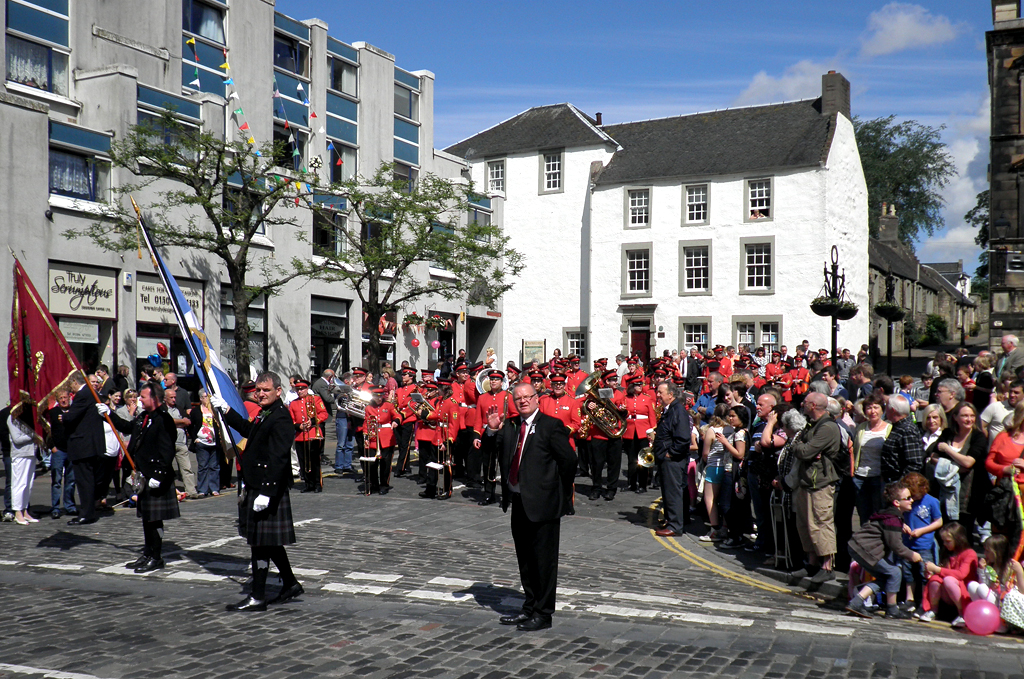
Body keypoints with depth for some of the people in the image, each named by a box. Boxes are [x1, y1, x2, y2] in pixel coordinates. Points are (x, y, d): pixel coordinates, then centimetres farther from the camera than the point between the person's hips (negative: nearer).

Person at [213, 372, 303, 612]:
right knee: (269, 543, 17)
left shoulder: (281, 419, -18)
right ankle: (290, 584, 29)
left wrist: (266, 493, -28)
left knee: (261, 543, -3)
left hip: (268, 490, -10)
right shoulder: (264, 415, 13)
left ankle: (257, 598, 6)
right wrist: (226, 410, 31)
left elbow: (278, 459, -25)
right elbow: (248, 429, 35)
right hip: (255, 488, 10)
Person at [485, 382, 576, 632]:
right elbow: (500, 455, 8)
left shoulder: (551, 425, -9)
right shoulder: (509, 426, 10)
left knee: (543, 559, 2)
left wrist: (562, 493, -3)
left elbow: (569, 460, -9)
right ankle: (529, 608, 30)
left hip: (542, 502, -7)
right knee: (525, 558, 17)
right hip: (518, 501, 7)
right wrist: (493, 430, -6)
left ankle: (543, 614, 12)